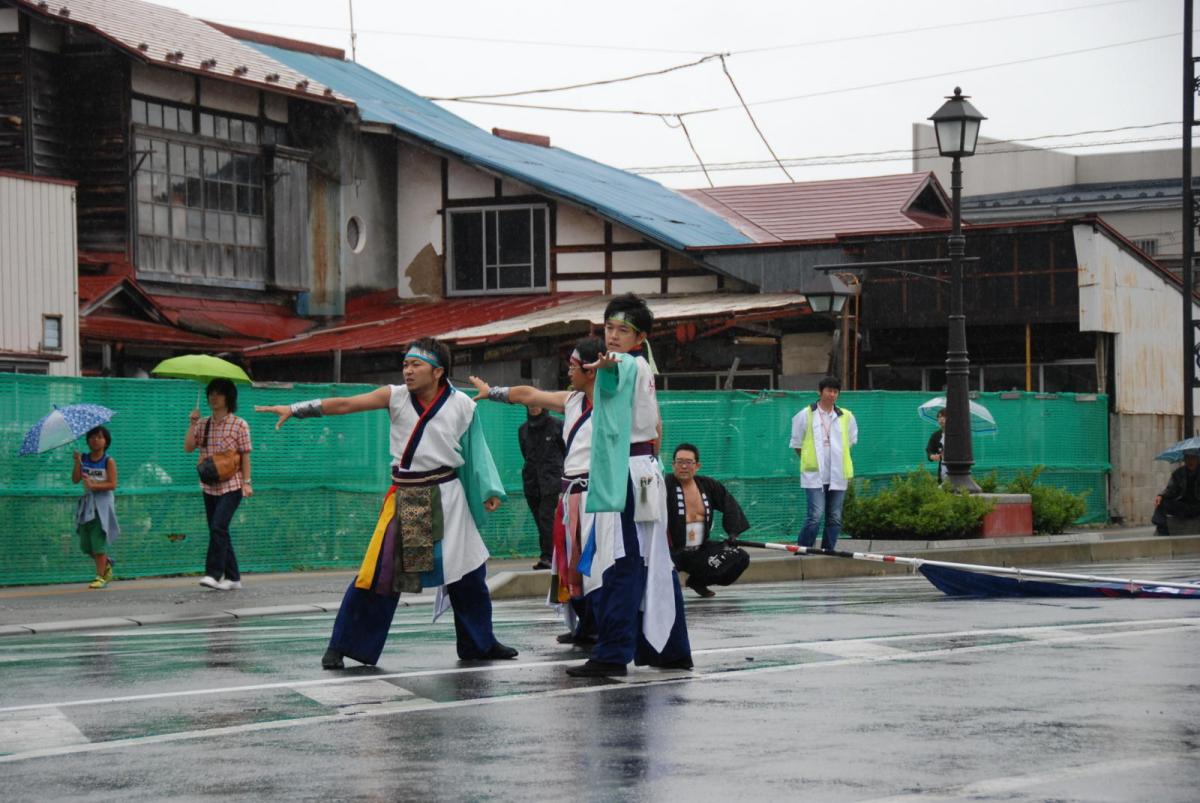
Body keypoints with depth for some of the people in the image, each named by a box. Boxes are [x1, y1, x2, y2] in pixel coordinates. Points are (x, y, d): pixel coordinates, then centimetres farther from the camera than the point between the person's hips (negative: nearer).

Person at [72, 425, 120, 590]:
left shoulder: (108, 461, -7)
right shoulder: (84, 459, 6)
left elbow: (112, 484, -12)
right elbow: (75, 480, -3)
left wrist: (94, 485, -23)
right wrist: (77, 463, -16)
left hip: (102, 502, -5)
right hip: (87, 501, 5)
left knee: (98, 541, -7)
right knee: (86, 543, 7)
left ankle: (101, 577, -2)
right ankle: (106, 565, 30)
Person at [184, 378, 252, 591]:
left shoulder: (239, 425, -3)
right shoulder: (203, 424, 10)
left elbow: (245, 456, -4)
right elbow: (188, 447, 3)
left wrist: (246, 482, -9)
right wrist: (192, 424, -4)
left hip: (231, 485, -6)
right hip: (210, 486, 6)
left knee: (218, 527, -19)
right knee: (219, 531, 7)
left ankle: (214, 574, -19)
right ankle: (233, 577, 15)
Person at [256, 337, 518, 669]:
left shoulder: (461, 405, -3)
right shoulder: (396, 396, -3)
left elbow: (475, 448, 7)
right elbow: (344, 404, -11)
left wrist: (489, 491, 1)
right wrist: (295, 409, -19)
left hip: (446, 495, 1)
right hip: (404, 498, -1)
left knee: (467, 571, 8)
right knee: (376, 573, -7)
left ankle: (479, 644, 26)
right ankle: (341, 646, 0)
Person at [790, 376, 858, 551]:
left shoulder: (846, 417, 8)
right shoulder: (806, 415, 0)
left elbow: (850, 442, 20)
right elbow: (797, 444, 8)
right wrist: (809, 461, 7)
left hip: (838, 475, 4)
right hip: (814, 475, -4)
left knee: (835, 517, 4)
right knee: (816, 514, -15)